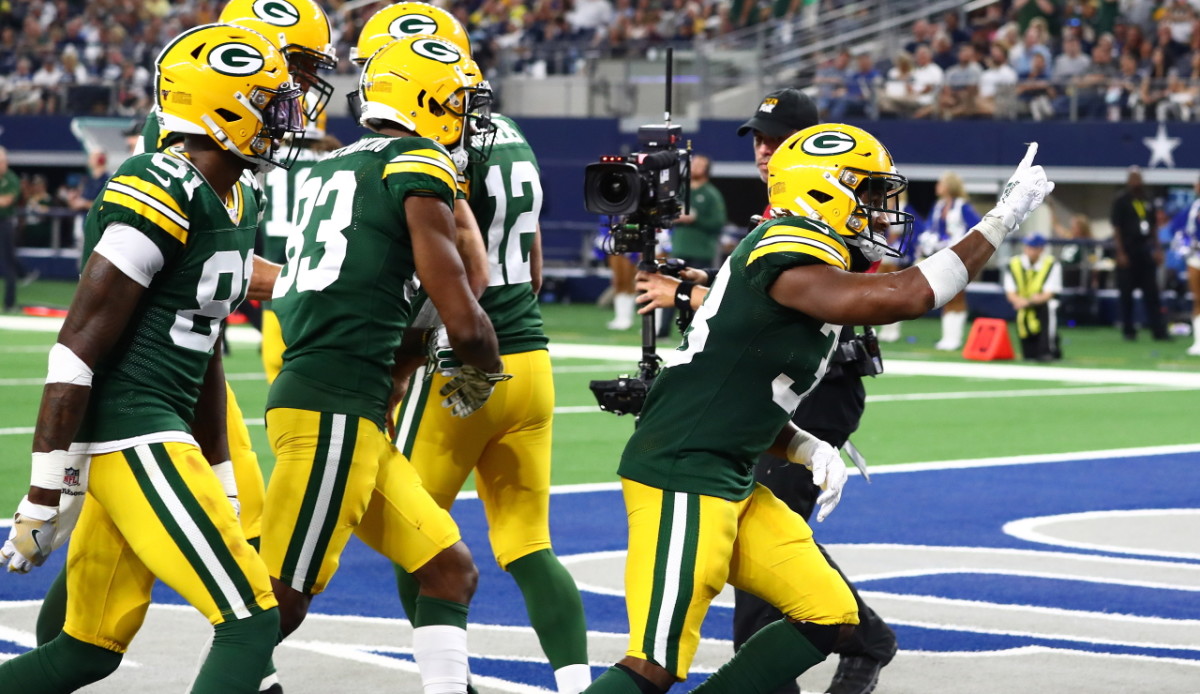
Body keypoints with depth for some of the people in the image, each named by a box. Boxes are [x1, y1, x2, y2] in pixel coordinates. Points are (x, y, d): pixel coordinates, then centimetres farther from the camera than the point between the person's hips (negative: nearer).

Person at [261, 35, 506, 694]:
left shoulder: (331, 165, 19)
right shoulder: (419, 165, -6)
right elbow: (461, 317, -8)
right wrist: (482, 376, 12)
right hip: (334, 410, -9)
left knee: (451, 570, 11)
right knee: (280, 601, -7)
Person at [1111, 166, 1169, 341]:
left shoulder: (1147, 201, 13)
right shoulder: (1121, 201, -3)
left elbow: (1152, 228, 18)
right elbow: (1116, 229, -6)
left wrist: (1157, 250, 10)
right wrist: (1120, 253, -13)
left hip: (1145, 252, 5)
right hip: (1128, 252, -4)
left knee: (1152, 293, 1)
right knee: (1126, 293, 2)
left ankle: (1158, 330, -1)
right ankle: (1128, 330, 10)